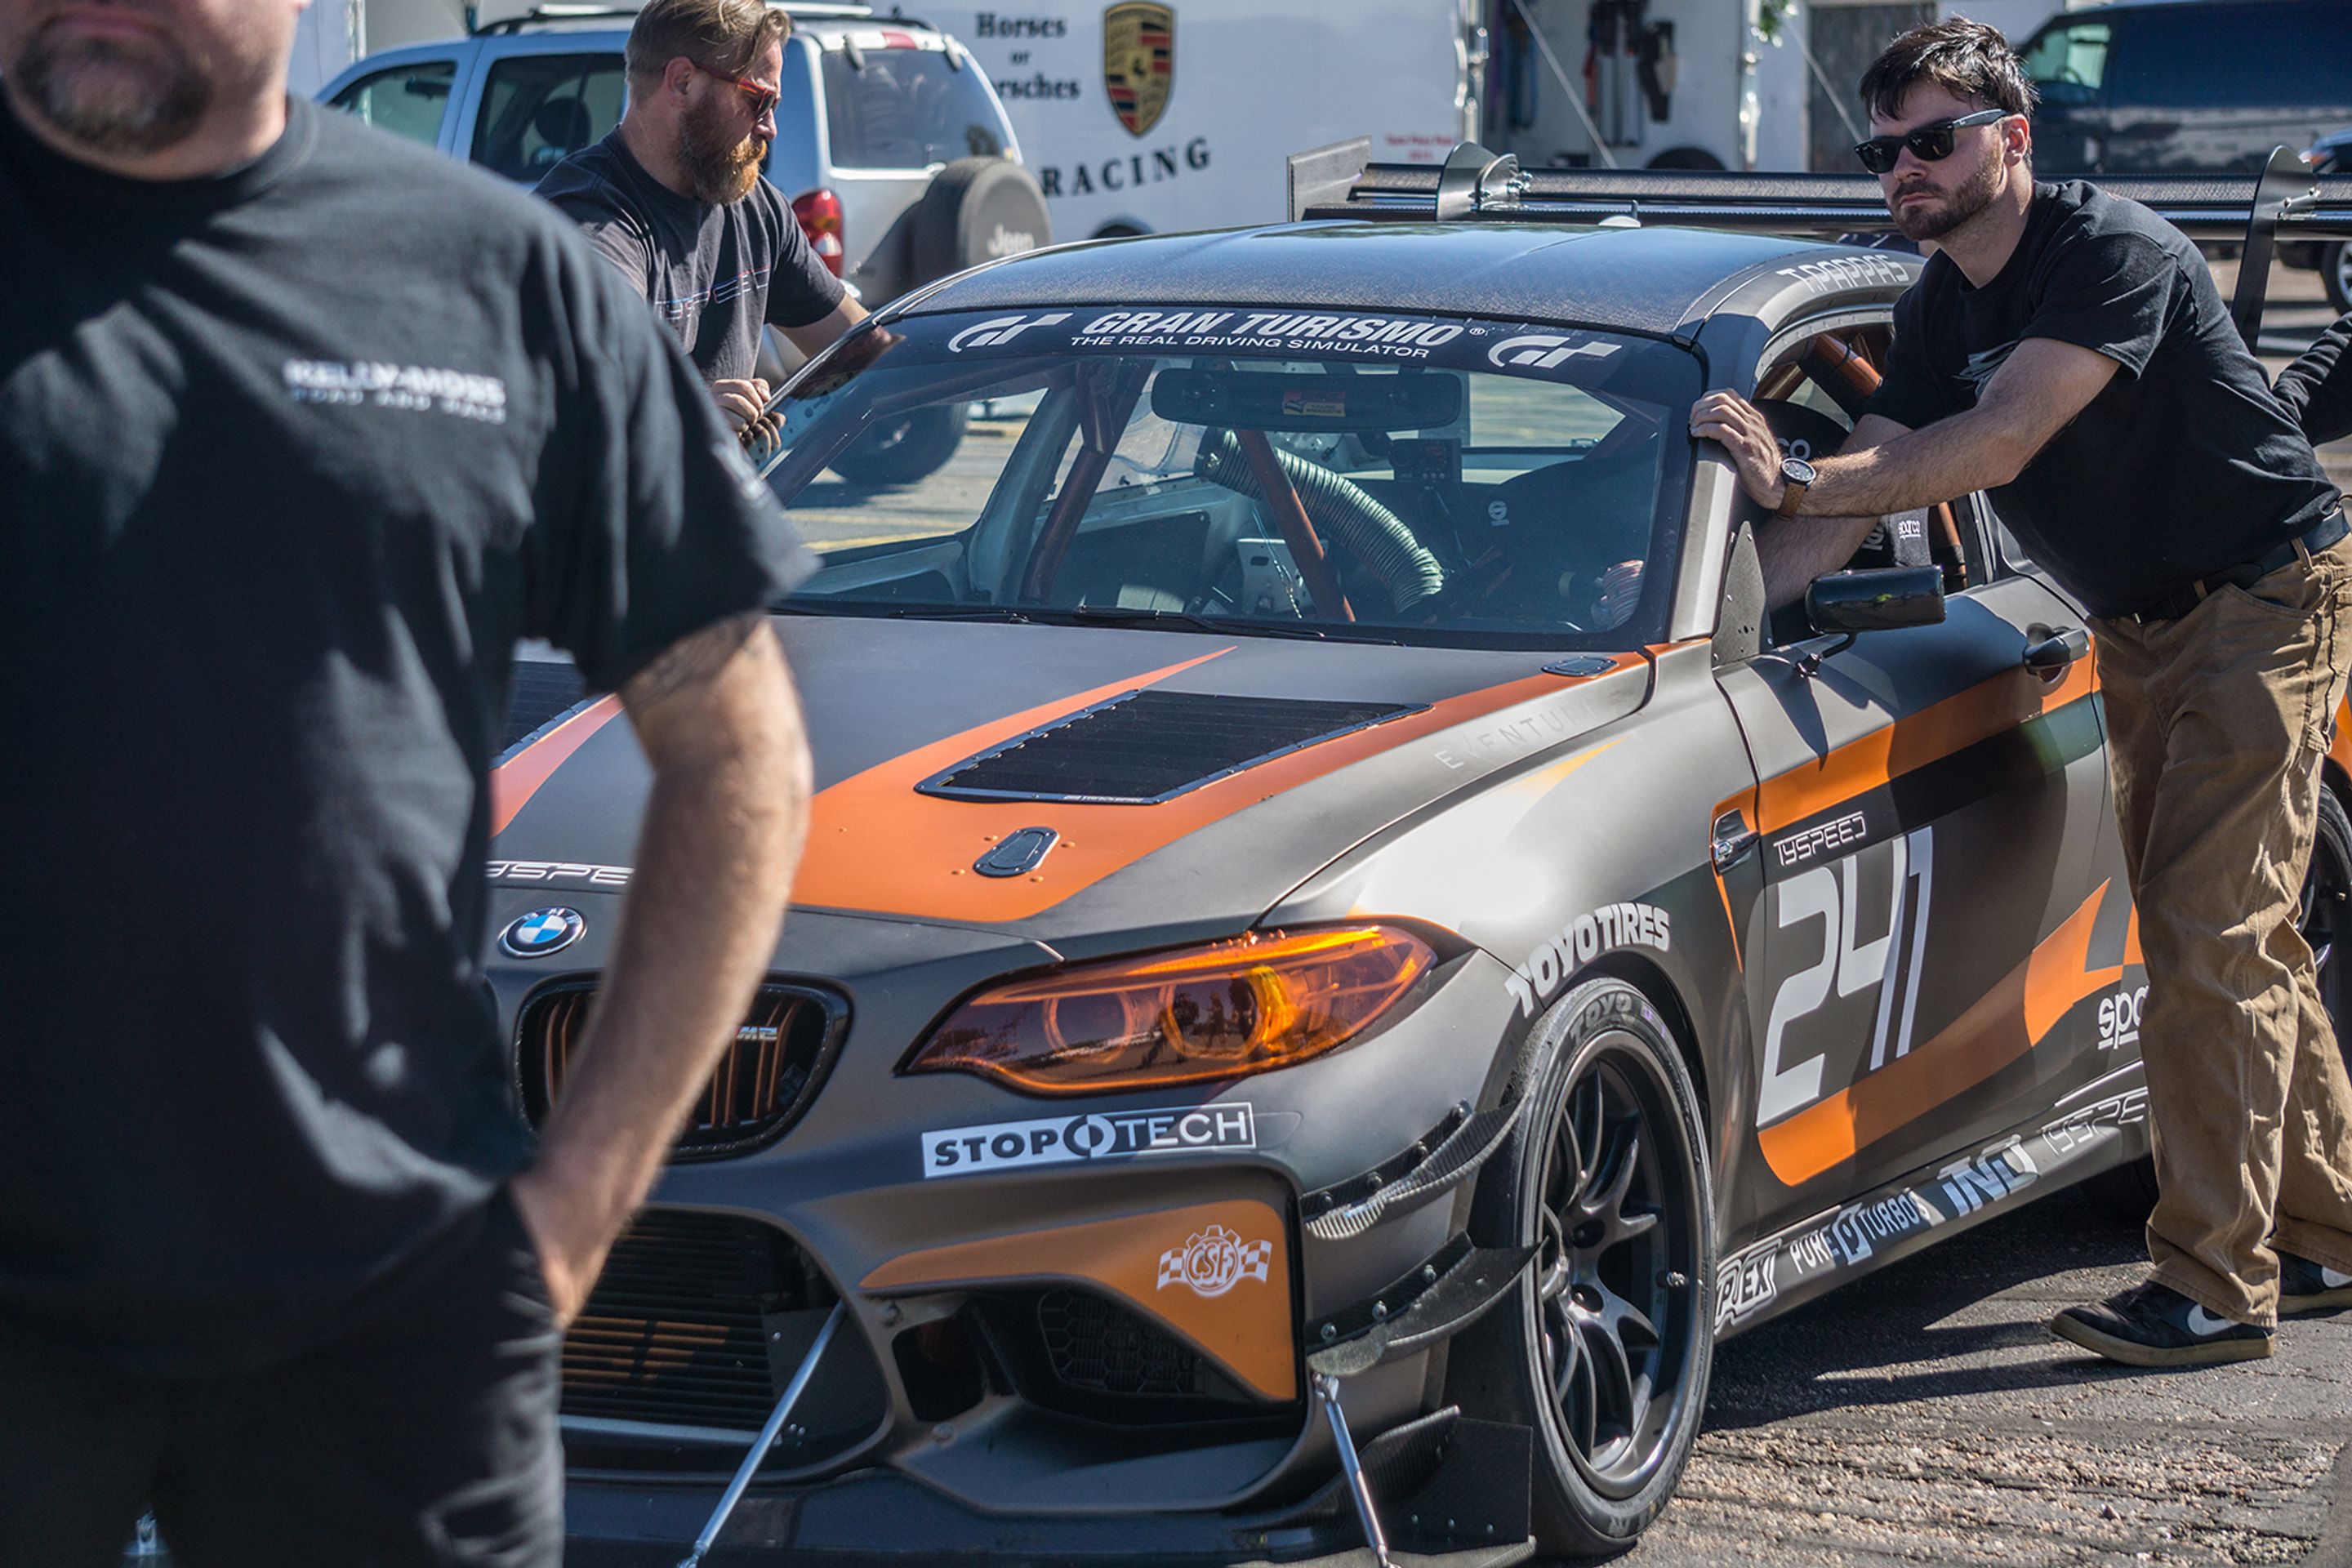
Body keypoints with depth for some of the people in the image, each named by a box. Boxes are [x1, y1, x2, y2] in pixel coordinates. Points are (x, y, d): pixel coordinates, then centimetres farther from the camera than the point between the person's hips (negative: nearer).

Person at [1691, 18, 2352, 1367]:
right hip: (2141, 632, 9)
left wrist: (1795, 483, -34)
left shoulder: (2116, 254, -22)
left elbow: (1996, 446, -31)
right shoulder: (1938, 310, 4)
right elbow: (1871, 485, 1)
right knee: (2228, 942, 13)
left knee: (2213, 939, -14)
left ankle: (2217, 1284, -14)